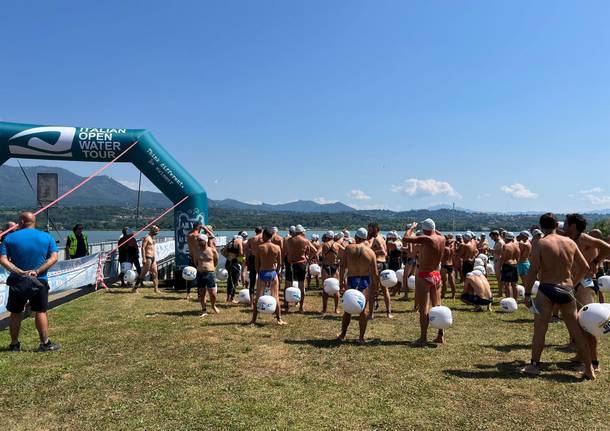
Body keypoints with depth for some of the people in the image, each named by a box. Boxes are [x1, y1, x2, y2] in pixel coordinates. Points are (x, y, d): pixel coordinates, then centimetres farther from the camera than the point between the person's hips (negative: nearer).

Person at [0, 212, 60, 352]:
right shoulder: (46, 237, 0)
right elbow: (54, 258, -8)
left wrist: (20, 272, -17)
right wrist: (37, 271, -13)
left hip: (17, 282, 0)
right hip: (40, 282, 0)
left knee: (15, 313, 13)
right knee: (41, 312, 6)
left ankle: (14, 344, 23)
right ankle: (45, 343, 8)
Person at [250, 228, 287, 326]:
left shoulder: (259, 247, -9)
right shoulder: (277, 247, -4)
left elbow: (257, 263, -5)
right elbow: (279, 264, 0)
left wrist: (259, 273, 9)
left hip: (262, 273, -1)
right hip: (273, 273, 1)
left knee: (258, 297, 8)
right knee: (276, 297, 10)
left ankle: (253, 320, 12)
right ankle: (279, 319, 13)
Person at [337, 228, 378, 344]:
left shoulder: (348, 248, -4)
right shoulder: (371, 252, -3)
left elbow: (342, 266, -6)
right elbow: (375, 273, -3)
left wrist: (341, 281, 2)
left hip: (351, 280, 0)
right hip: (365, 281, 0)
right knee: (363, 309, 7)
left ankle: (342, 335, 23)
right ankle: (361, 338, 10)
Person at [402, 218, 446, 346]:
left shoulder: (426, 239, -19)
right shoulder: (442, 239, 2)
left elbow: (406, 238, -20)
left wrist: (412, 227, -5)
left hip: (424, 276, -7)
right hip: (436, 275, 7)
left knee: (423, 308, -2)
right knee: (437, 306, 16)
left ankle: (423, 338, 1)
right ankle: (440, 335, 22)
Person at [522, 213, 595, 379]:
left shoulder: (540, 243, -7)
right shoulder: (570, 242, 6)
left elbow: (533, 270, -14)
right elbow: (585, 267, 10)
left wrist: (527, 293, -9)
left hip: (547, 289, -4)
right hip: (567, 289, 4)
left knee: (539, 329, 5)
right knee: (577, 331, 12)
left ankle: (534, 365, 10)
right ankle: (589, 369, 18)